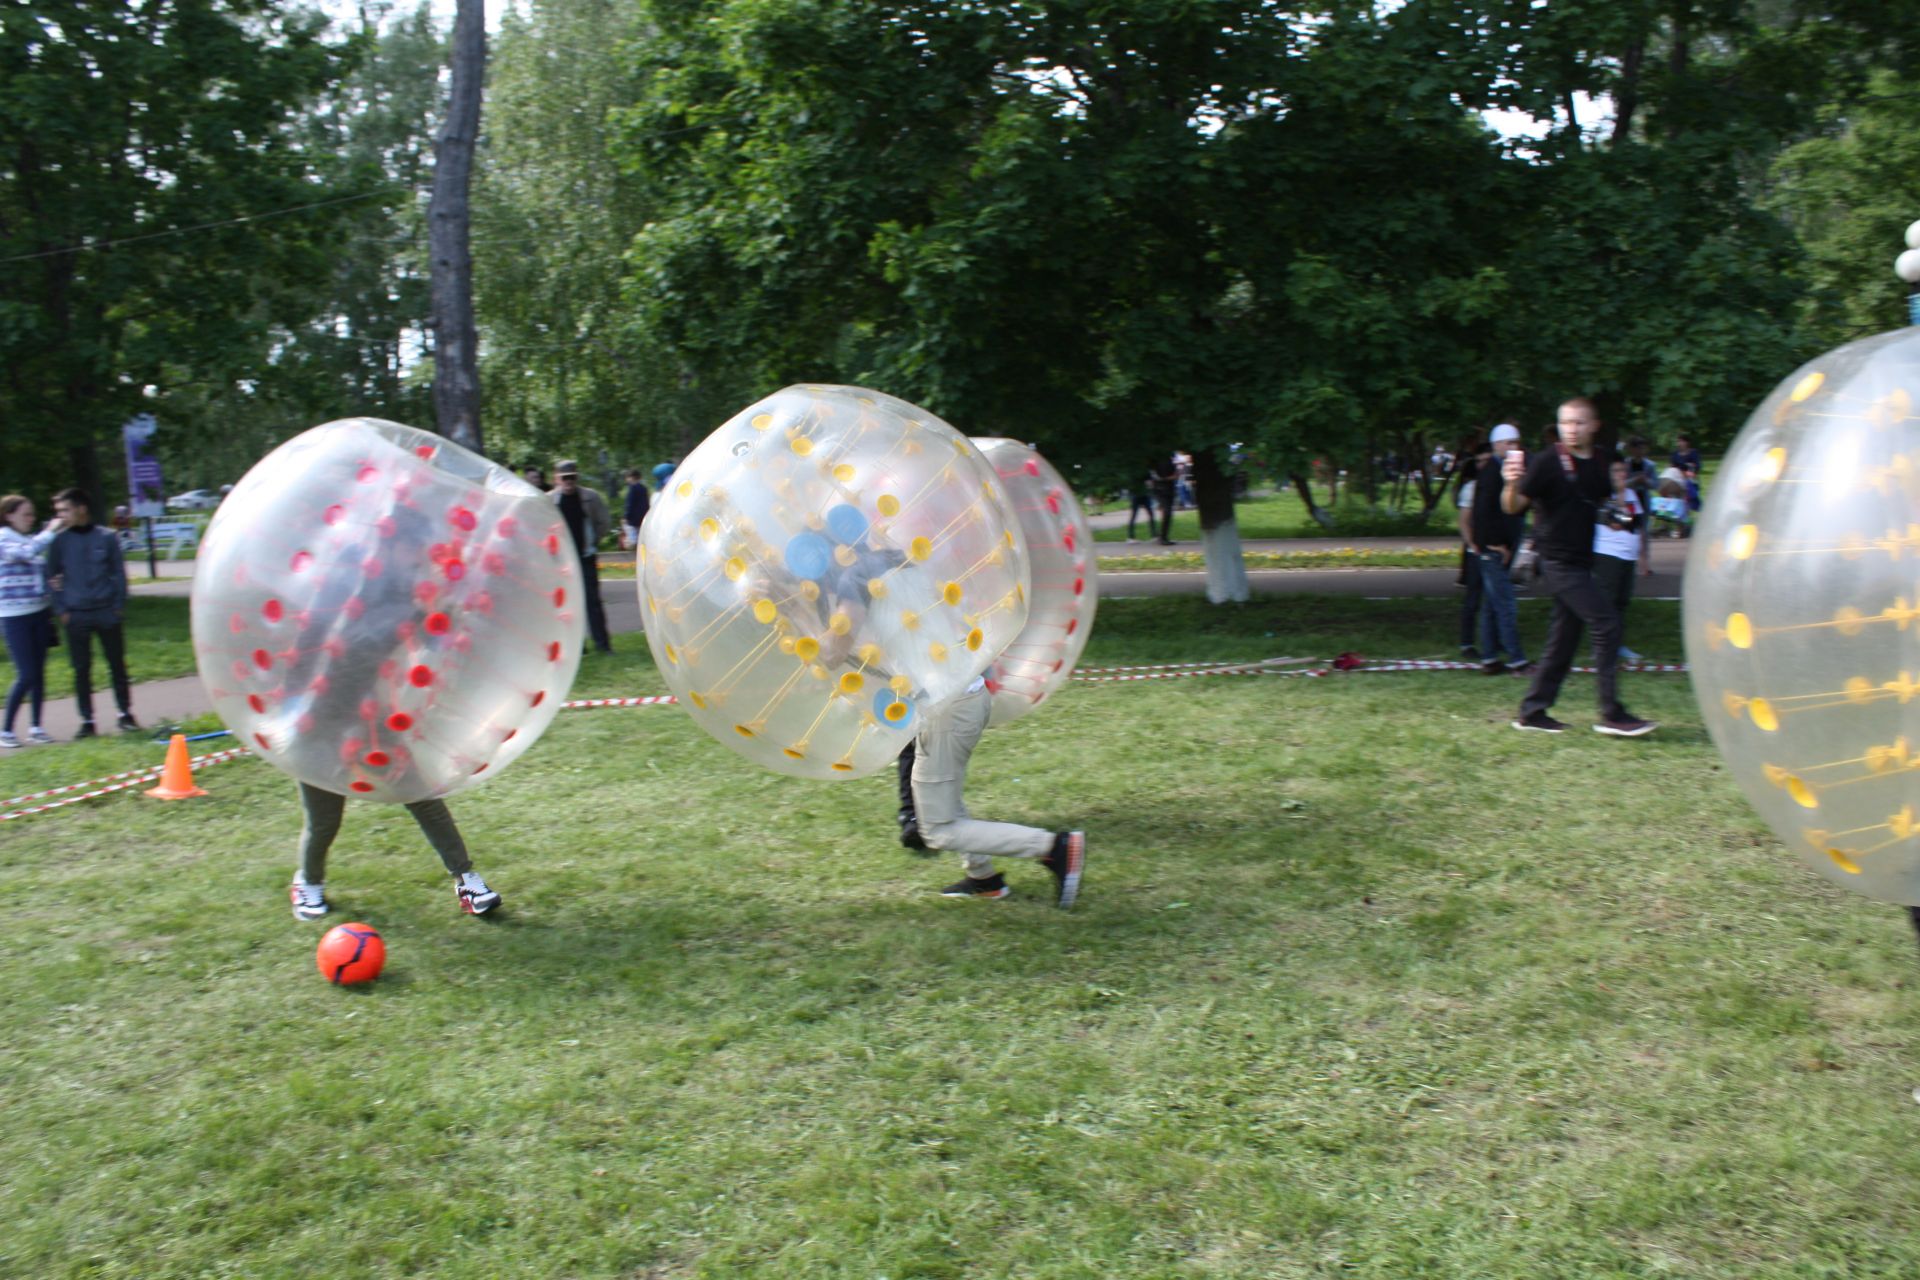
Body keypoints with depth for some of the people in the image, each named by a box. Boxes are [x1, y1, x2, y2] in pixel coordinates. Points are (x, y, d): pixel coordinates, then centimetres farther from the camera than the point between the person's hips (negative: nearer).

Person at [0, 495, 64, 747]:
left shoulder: (32, 539, 11)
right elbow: (28, 552, -27)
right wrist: (50, 531, -17)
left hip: (39, 613, 6)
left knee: (39, 672, 7)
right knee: (26, 675, -8)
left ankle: (35, 727, 15)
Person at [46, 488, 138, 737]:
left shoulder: (107, 537, 2)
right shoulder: (58, 541, 3)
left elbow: (119, 572, 6)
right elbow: (52, 576, 7)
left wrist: (119, 605, 0)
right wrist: (60, 610, -1)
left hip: (107, 613, -1)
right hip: (75, 615, 1)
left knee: (117, 665, 5)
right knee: (81, 670, 3)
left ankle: (125, 714, 15)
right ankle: (87, 721, 10)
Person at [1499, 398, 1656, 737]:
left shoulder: (1602, 462, 10)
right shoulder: (1547, 461, -10)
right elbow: (1512, 507, -13)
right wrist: (1511, 483, -31)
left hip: (1581, 562, 7)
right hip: (1558, 561, -7)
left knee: (1564, 638, 9)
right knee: (1607, 624, -13)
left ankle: (1532, 712, 17)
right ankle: (1611, 714, -8)